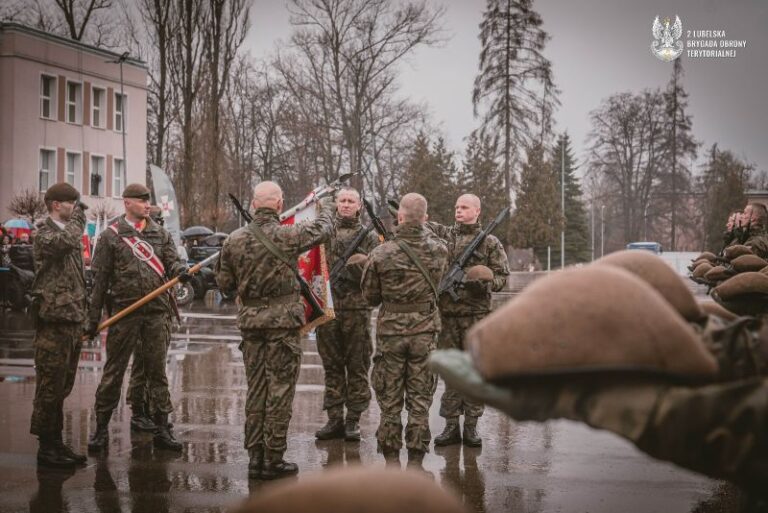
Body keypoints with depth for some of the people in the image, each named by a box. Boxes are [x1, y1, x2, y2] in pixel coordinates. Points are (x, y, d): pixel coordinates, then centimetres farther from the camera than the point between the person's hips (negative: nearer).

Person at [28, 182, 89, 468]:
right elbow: (67, 241, -29)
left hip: (73, 320, 9)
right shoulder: (46, 235, -10)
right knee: (50, 385, -4)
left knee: (62, 387, 12)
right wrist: (77, 217, -15)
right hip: (54, 320, -9)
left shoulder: (68, 232, 18)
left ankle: (55, 442, 19)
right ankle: (46, 447, 1)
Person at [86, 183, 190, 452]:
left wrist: (179, 271, -19)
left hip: (157, 312, 3)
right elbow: (100, 279, 1)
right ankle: (101, 427, 12)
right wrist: (94, 317, -1)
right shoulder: (111, 236, 1)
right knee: (114, 371, 3)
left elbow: (171, 261, 6)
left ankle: (162, 428, 11)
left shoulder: (160, 234, 11)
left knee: (157, 370, 7)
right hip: (124, 312, -3)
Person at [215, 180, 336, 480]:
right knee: (280, 390, 1)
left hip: (250, 321, 5)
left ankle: (255, 456, 16)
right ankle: (273, 460, 4)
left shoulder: (234, 240, 1)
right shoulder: (287, 235, -11)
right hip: (283, 321, -5)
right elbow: (323, 229, 6)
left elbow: (224, 283, 8)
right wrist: (326, 207, 27)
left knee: (255, 389, 12)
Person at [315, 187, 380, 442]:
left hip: (357, 308, -2)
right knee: (331, 366, 6)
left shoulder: (368, 236, 7)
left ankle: (353, 420, 6)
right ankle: (334, 419, 12)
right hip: (327, 307, 2)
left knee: (357, 366, 0)